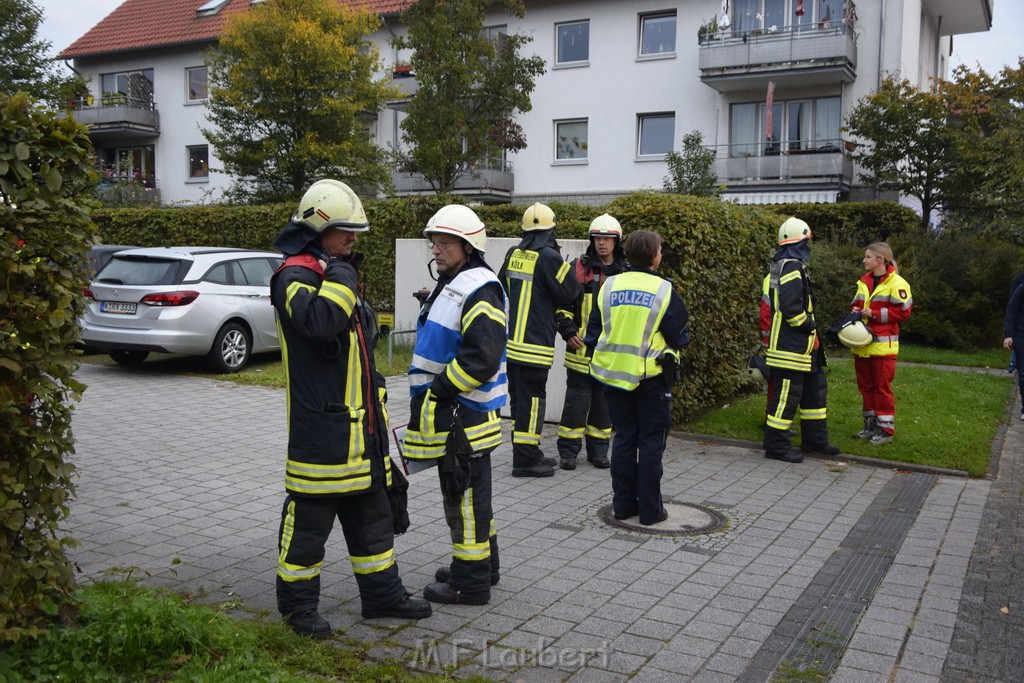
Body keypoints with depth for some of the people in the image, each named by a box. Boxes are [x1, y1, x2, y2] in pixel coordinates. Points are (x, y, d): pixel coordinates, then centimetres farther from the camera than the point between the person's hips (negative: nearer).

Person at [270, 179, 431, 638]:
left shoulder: (334, 271, 19)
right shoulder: (296, 274, -13)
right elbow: (321, 321, -36)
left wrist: (376, 394, 26)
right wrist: (341, 274, -22)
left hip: (359, 423, 10)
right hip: (319, 424, -10)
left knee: (371, 512, 16)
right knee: (310, 515, 2)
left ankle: (382, 592, 28)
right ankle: (297, 604, 18)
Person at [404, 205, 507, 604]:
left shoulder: (479, 289, -17)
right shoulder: (451, 285, 16)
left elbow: (482, 356, -28)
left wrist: (439, 391, -21)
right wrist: (431, 396, 16)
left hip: (466, 416, -11)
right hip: (449, 416, 11)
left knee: (466, 497, -1)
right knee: (464, 494, 20)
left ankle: (471, 583, 10)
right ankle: (481, 566, 34)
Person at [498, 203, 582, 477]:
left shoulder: (513, 255, 9)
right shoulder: (548, 257, -14)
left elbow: (502, 287, 21)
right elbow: (568, 293, -7)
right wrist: (573, 277, 11)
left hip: (511, 340, 8)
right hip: (535, 342, -8)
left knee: (519, 397, 15)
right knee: (531, 398, -2)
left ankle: (528, 452, 26)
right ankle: (525, 460, 2)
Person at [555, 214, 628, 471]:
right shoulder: (579, 268, 0)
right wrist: (568, 331, -10)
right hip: (581, 349, -3)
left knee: (604, 402, 11)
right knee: (576, 400, 0)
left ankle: (598, 450, 23)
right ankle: (568, 451, 10)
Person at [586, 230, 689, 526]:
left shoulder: (609, 286, 0)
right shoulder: (664, 290, -10)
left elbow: (592, 334, 4)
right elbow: (680, 337, -5)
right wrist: (670, 348, 16)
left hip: (614, 374, 4)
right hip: (652, 376, -3)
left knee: (623, 439, 13)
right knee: (651, 442, 6)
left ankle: (623, 503, 18)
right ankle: (650, 509, 11)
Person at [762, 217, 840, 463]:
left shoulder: (779, 267, 15)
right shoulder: (792, 267, -17)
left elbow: (770, 303, 19)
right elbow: (791, 306, -26)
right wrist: (809, 326, -11)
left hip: (803, 346, 11)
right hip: (791, 346, -11)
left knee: (815, 388, 18)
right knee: (786, 395, -5)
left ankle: (814, 440, 27)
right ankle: (776, 446, 3)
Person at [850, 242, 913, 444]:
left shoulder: (896, 283, -9)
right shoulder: (864, 282, 15)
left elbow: (903, 312, -13)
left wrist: (874, 314, -16)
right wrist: (856, 313, -1)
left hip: (882, 345, -7)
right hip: (862, 344, 7)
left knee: (882, 387, -2)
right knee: (865, 386, 12)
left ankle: (886, 429, 7)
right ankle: (871, 425, 22)